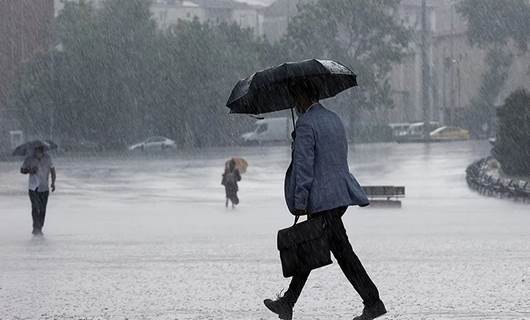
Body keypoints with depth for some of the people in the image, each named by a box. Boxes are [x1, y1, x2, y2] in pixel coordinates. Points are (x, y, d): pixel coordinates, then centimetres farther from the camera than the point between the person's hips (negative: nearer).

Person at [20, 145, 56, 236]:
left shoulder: (47, 158, 0)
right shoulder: (29, 159, -5)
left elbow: (52, 170, 10)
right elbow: (22, 170, 5)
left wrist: (53, 183, 1)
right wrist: (29, 171, -16)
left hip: (44, 188, 2)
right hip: (33, 188, -2)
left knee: (42, 209, 4)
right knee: (35, 207, -15)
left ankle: (39, 229, 15)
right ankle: (36, 228, -12)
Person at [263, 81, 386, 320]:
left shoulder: (306, 124, -14)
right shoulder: (334, 119, 15)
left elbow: (303, 166, -17)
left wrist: (299, 202, -15)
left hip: (322, 200, -9)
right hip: (341, 193, 9)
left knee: (342, 251, -6)